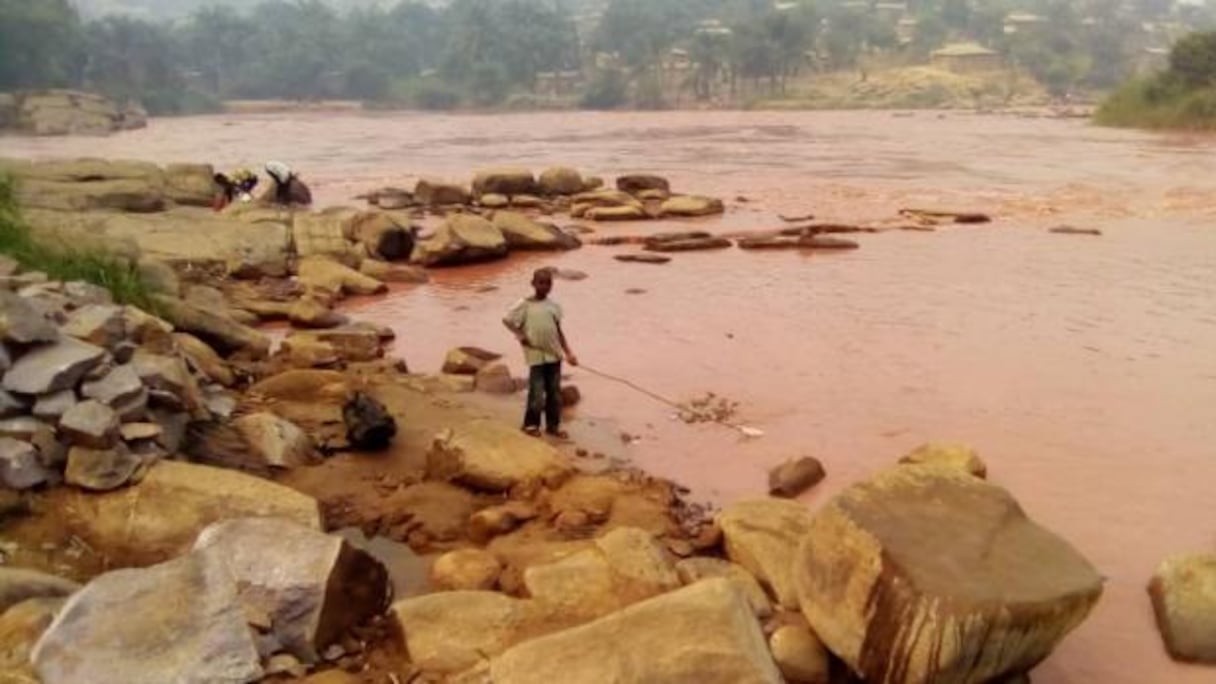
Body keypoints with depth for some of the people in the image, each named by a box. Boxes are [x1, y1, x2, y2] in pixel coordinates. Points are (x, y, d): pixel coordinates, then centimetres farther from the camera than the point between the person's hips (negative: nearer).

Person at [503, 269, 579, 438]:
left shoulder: (554, 306, 6)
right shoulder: (524, 305, -6)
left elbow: (559, 331, 9)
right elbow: (507, 320, -3)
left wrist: (568, 353, 4)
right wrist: (521, 336, -10)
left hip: (554, 355, 4)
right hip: (536, 355, -4)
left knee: (555, 392, 10)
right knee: (537, 393, -3)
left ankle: (553, 425, 22)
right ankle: (531, 424, 14)